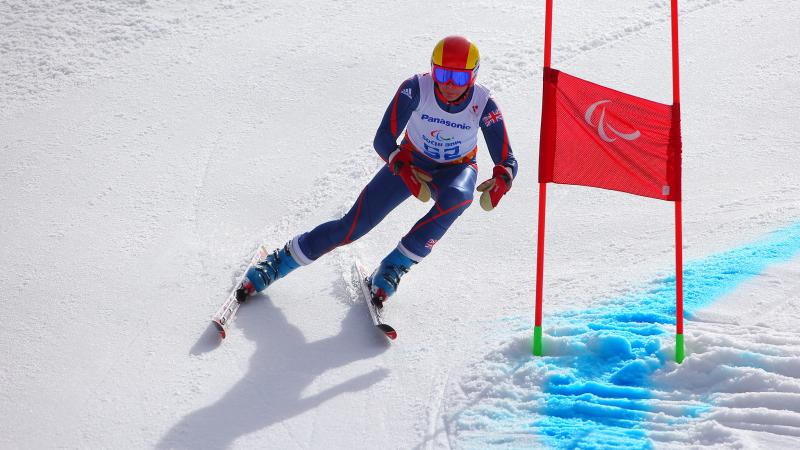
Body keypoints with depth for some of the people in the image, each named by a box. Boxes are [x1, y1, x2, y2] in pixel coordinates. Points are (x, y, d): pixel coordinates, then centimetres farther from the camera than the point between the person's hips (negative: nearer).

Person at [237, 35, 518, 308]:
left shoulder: (484, 104, -26)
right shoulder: (416, 89, -28)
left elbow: (507, 162, -25)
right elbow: (383, 140, -30)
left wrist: (500, 181, -49)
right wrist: (406, 171, -49)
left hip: (456, 170, 0)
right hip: (411, 162, 0)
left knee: (458, 196, -38)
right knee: (353, 226, -12)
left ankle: (395, 266, -21)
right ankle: (280, 262, 9)